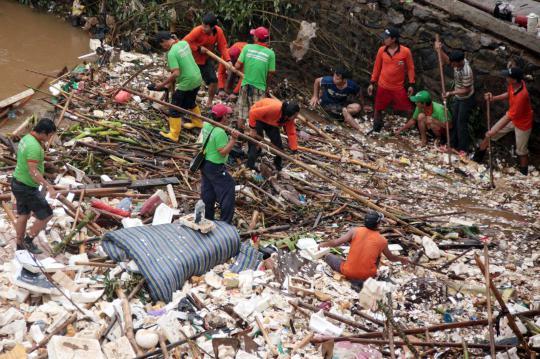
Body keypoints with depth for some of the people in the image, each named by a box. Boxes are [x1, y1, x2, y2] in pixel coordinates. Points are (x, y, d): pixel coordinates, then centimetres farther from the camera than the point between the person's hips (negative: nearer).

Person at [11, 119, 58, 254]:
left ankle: (20, 246, 29)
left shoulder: (26, 138, 4)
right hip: (27, 188, -10)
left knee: (23, 215, 19)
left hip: (17, 183, 10)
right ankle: (28, 241, 13)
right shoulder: (34, 147, -27)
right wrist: (49, 187, -32)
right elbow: (33, 171, -31)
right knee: (46, 215, 2)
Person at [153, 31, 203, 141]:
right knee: (190, 102, 31)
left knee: (175, 109, 4)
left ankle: (173, 135, 9)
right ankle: (197, 122, 49)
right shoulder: (184, 43, 1)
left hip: (186, 83, -8)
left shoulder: (171, 53, -22)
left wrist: (162, 84, -21)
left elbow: (176, 73, -28)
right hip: (197, 79, 8)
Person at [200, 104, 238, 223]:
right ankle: (225, 223, 3)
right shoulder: (220, 132, -26)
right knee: (228, 191, 1)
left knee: (208, 194, 19)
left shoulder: (206, 125, -1)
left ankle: (207, 220, 30)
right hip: (216, 168, -9)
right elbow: (223, 152, -24)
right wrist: (233, 139, -30)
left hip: (205, 164, 9)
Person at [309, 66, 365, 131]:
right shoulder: (328, 81, -28)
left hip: (341, 104, 4)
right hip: (327, 104, -4)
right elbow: (317, 81, -6)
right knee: (344, 111, -31)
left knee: (357, 107, -22)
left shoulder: (351, 86, -23)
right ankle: (359, 129, -25)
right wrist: (315, 96, -3)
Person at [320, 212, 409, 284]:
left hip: (348, 273, 0)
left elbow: (336, 243, -5)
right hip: (367, 276, 0)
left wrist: (323, 244, 14)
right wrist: (402, 259, 37)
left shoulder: (355, 231, -6)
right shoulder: (382, 240, -2)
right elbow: (391, 258, 16)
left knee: (328, 256, 20)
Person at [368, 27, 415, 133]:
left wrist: (411, 85, -5)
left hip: (399, 87, -2)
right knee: (378, 109, 12)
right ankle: (376, 129, 30)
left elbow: (410, 68, -3)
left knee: (408, 110, 0)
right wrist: (372, 83, 6)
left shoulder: (405, 51, -12)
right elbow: (377, 67, 6)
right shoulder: (381, 50, -4)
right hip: (383, 86, 2)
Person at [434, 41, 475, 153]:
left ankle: (464, 149, 11)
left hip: (466, 99, -9)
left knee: (461, 123, -2)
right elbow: (446, 60, 4)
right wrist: (440, 50, -13)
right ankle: (453, 145, 27)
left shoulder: (466, 72, -35)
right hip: (458, 97, 9)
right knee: (454, 121, 15)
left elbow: (466, 90, -27)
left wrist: (451, 93, -28)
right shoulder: (458, 61, -12)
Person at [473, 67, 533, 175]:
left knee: (521, 151, 11)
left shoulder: (521, 96, -43)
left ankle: (523, 174, 34)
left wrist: (494, 131, -30)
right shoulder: (513, 84, -19)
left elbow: (508, 118, -36)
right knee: (490, 133, 13)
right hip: (512, 118, 8)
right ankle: (477, 157, 32)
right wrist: (493, 98, -11)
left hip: (523, 124, -8)